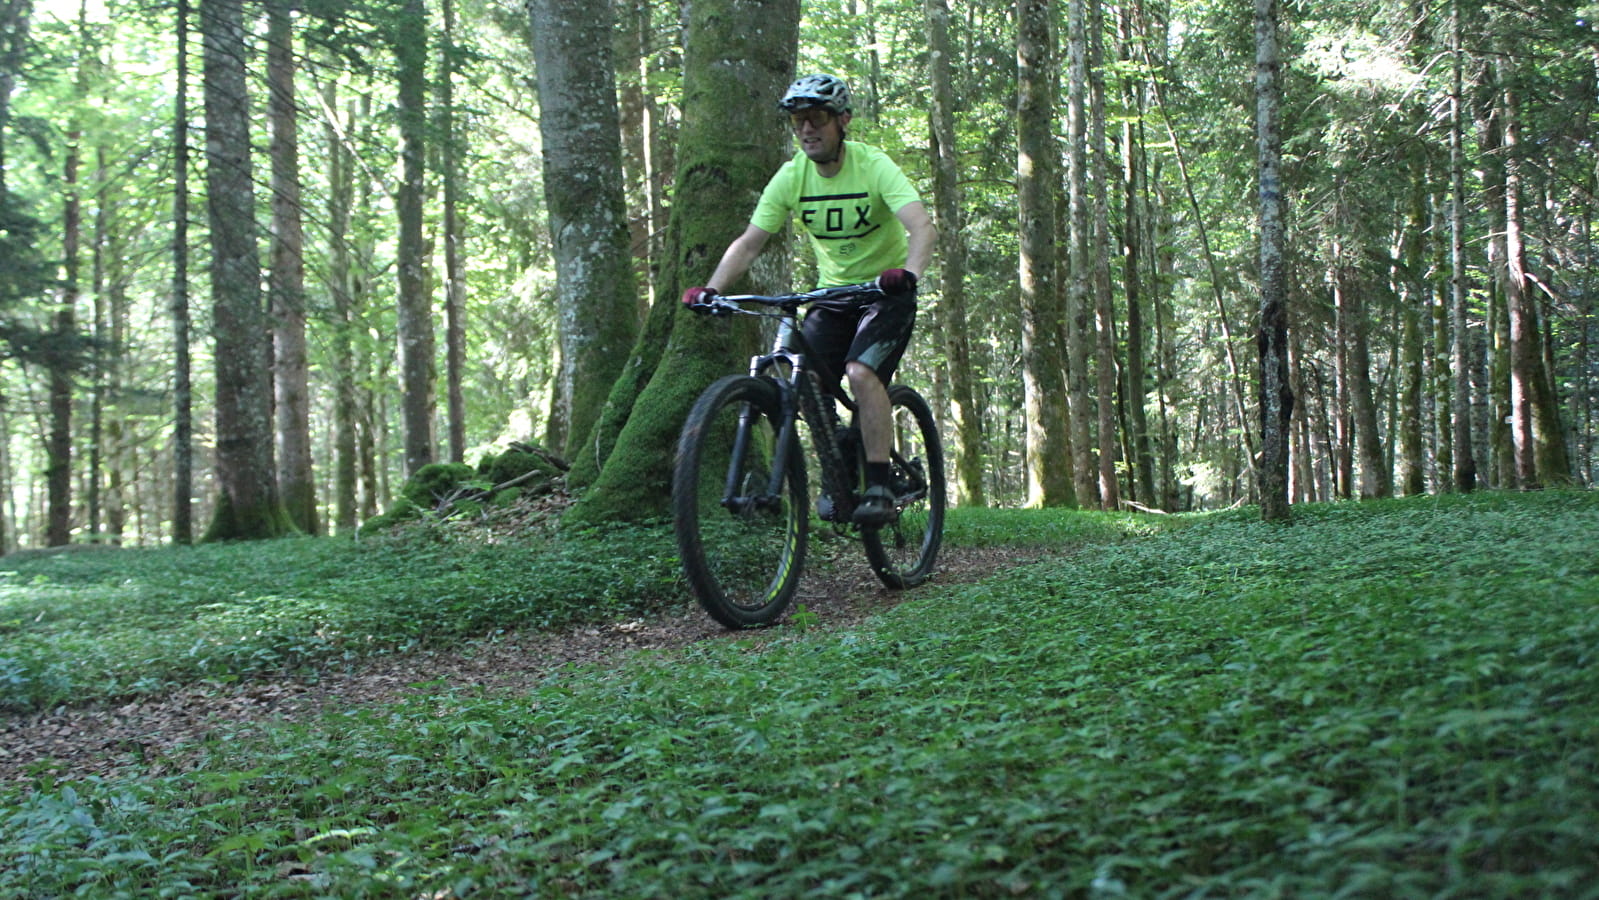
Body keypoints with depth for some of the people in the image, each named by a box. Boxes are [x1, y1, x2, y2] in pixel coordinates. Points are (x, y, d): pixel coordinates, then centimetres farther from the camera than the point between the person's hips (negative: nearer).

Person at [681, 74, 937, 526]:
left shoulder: (874, 166, -19)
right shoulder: (791, 177, -7)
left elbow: (922, 226, -32)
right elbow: (749, 242, -7)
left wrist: (909, 274, -51)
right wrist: (712, 289, -23)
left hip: (886, 291, -4)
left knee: (861, 373, -27)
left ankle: (880, 487, -18)